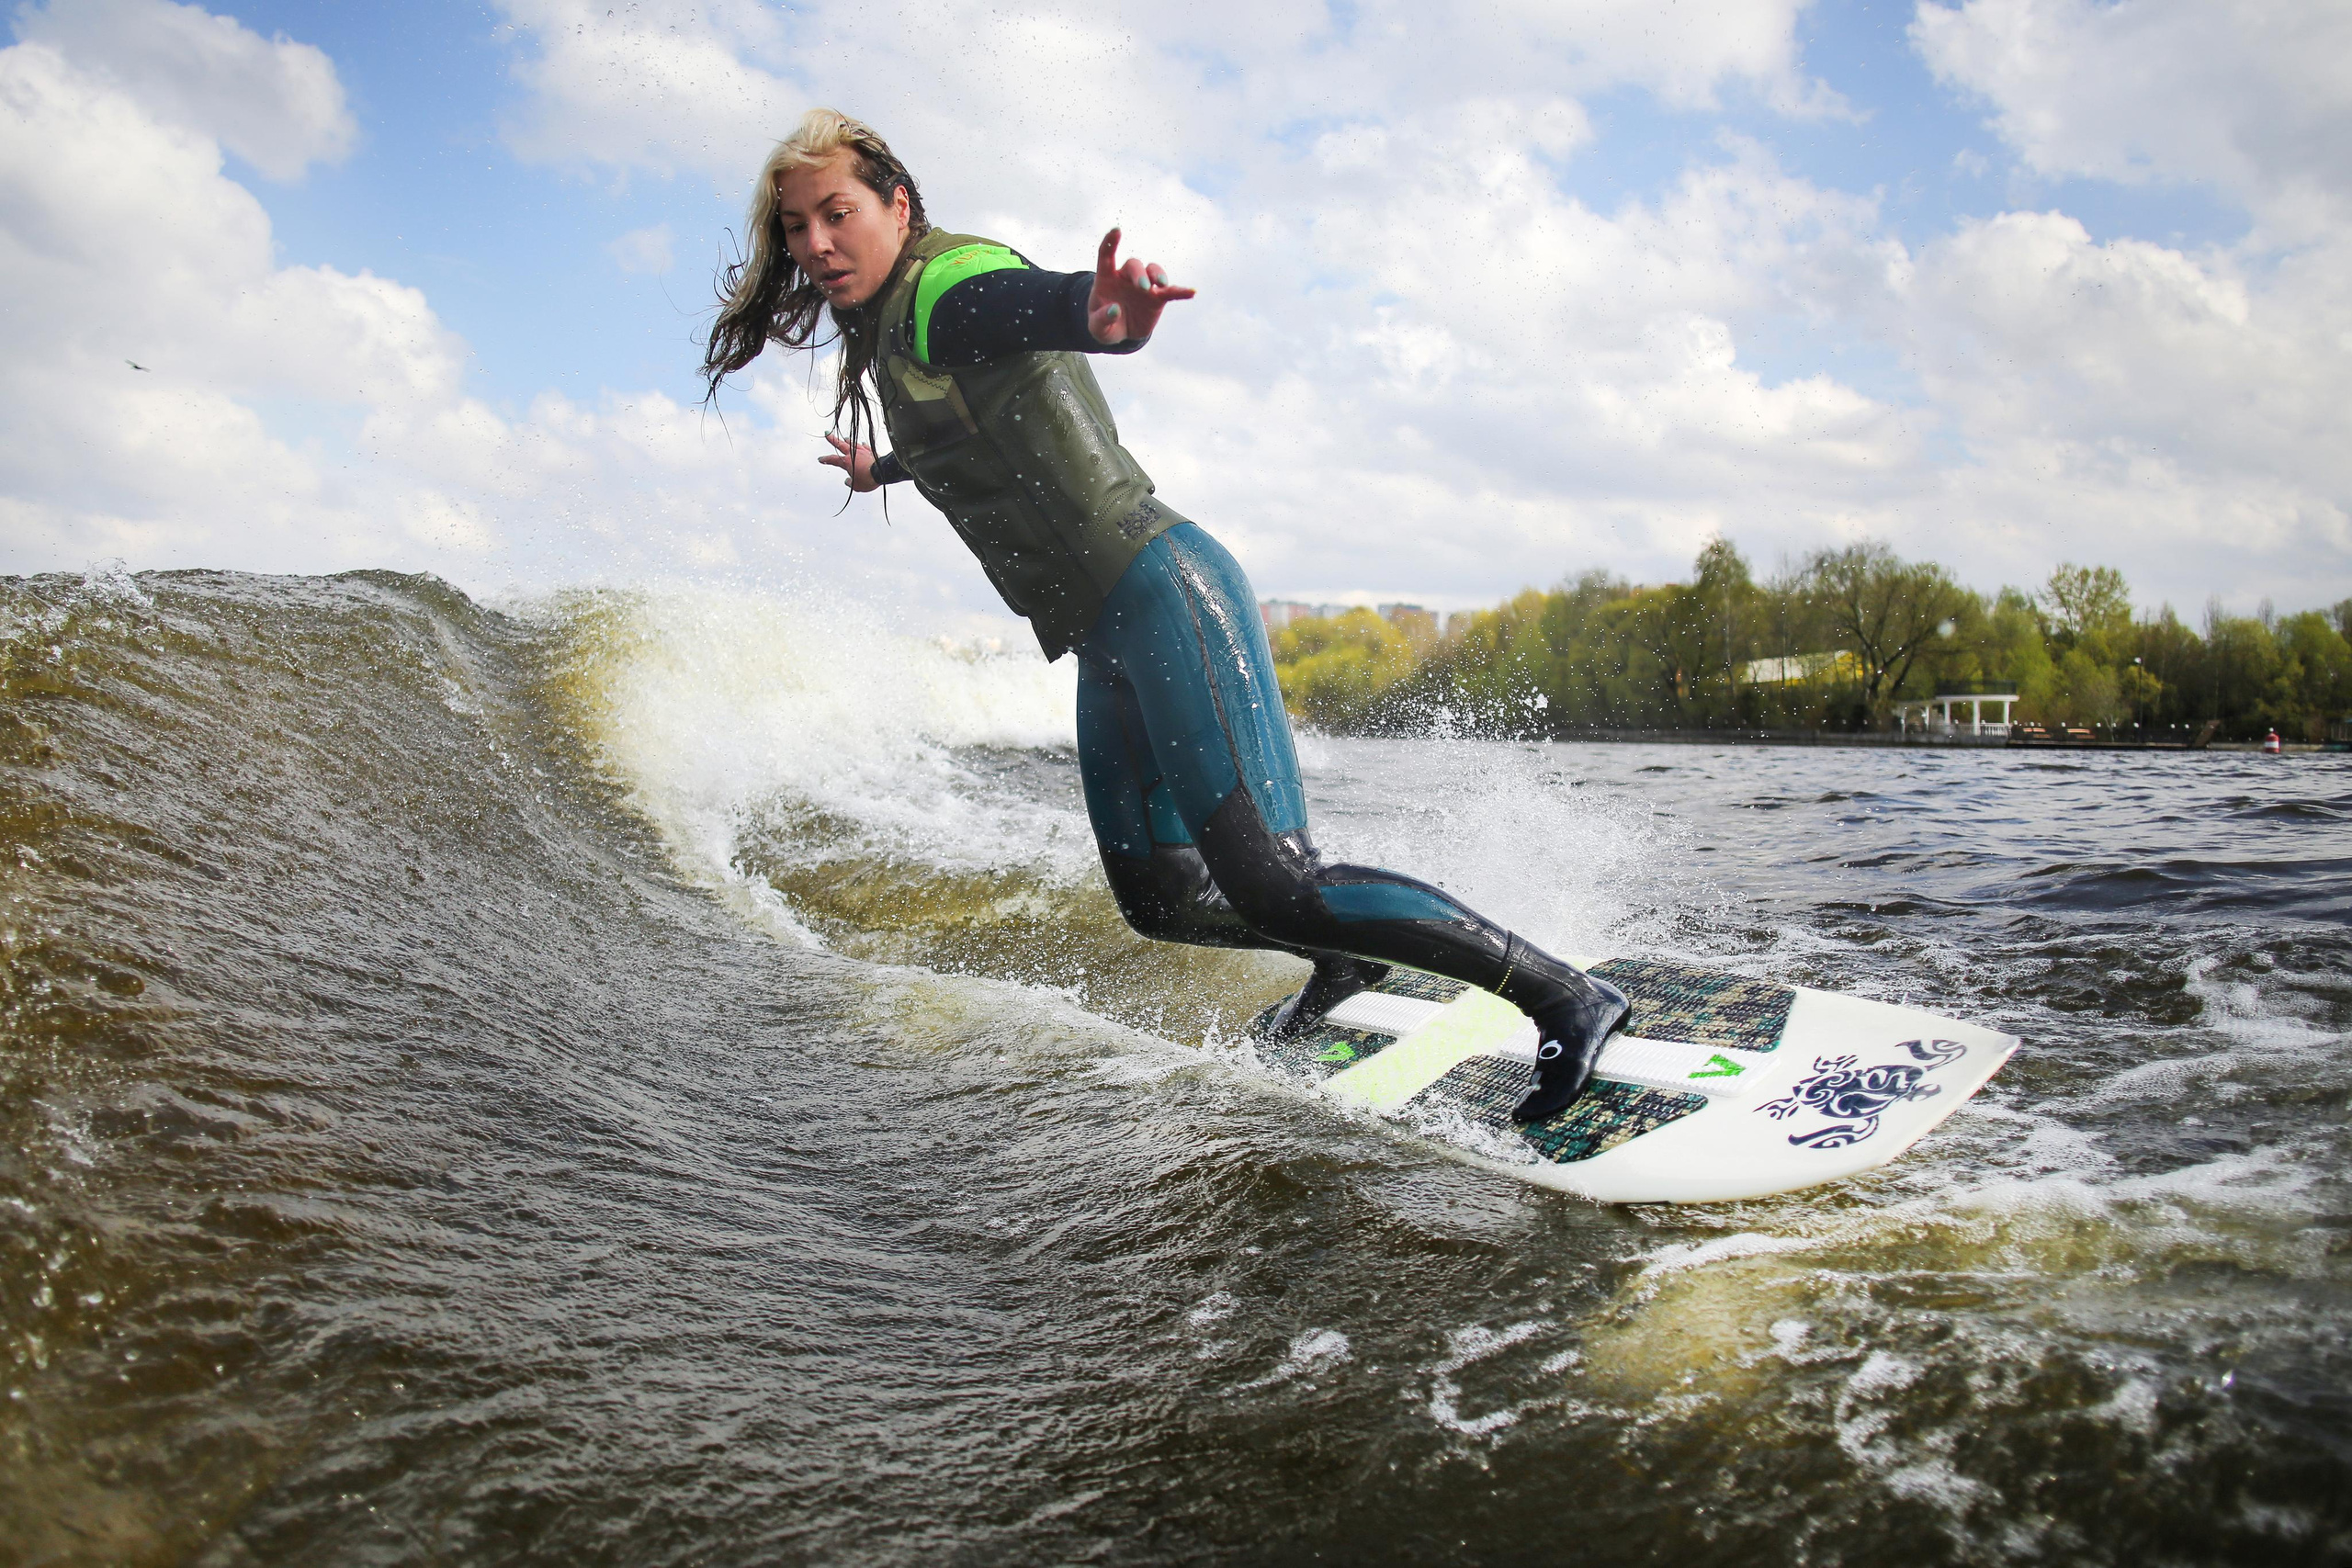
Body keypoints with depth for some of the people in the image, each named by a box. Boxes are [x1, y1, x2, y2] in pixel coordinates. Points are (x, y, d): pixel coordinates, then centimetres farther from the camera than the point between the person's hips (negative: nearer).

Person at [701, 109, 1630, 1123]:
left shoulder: (947, 288, -9)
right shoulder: (890, 328, 20)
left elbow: (1030, 300, -35)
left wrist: (1098, 315, -60)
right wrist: (884, 470, 63)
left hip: (1162, 593, -10)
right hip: (1106, 642, 10)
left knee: (1268, 884, -18)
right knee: (1160, 902, 11)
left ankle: (1567, 997, -11)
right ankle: (1348, 960, 32)